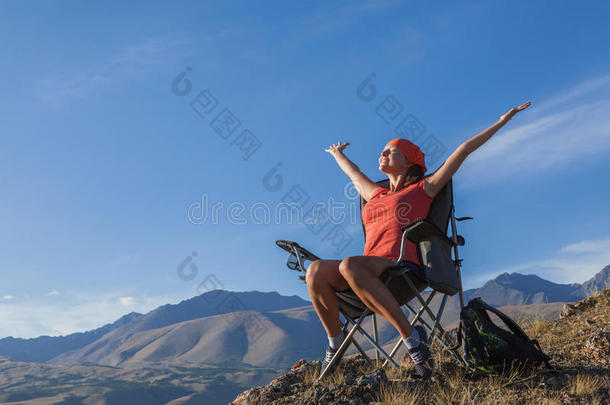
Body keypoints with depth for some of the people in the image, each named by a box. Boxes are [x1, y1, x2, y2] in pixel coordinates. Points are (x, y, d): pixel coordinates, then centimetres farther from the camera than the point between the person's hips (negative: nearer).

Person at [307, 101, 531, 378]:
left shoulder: (423, 189, 16)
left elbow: (465, 149, 18)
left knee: (349, 265, -36)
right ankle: (335, 342, -8)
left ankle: (411, 336, -28)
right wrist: (337, 154, 68)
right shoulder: (375, 194, 28)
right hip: (370, 270, 5)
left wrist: (504, 119, 24)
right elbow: (352, 171, 49)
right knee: (317, 270, -25)